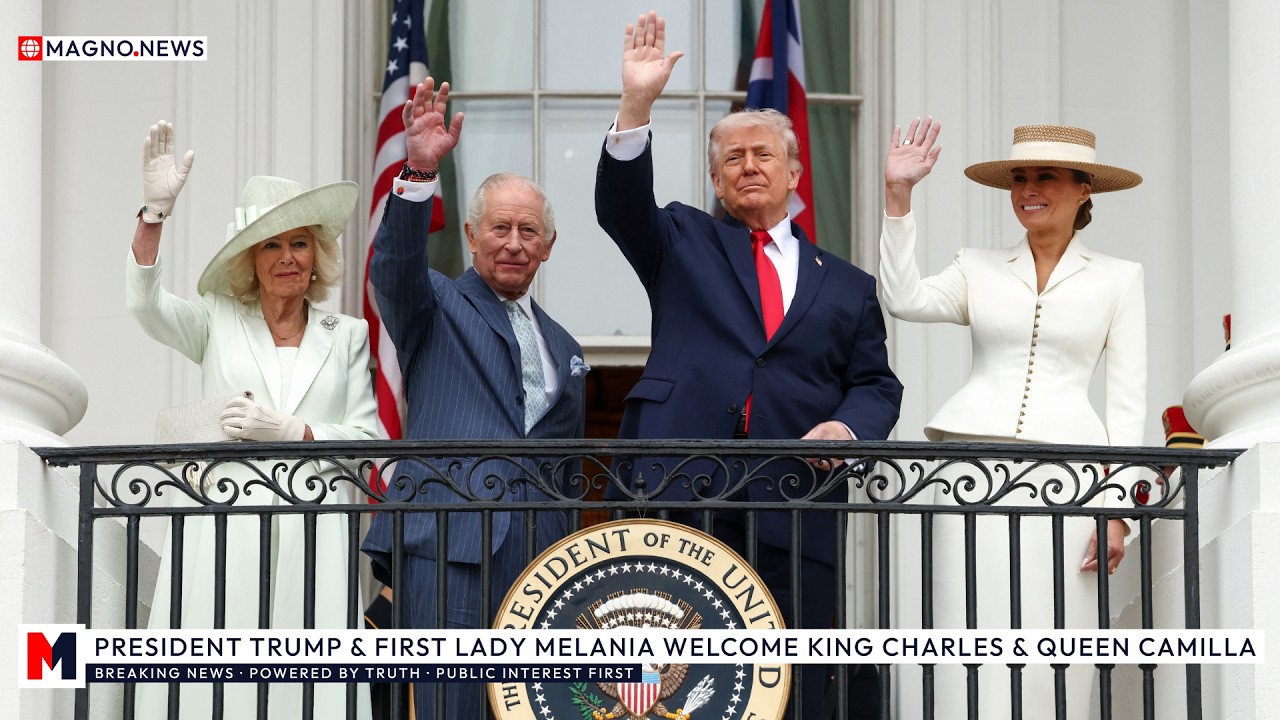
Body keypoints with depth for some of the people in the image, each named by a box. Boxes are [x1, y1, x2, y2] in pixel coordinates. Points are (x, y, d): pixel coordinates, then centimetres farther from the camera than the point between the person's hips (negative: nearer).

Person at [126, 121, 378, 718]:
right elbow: (146, 304, -6)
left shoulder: (349, 337, 16)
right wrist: (155, 209, -18)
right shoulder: (217, 323, 13)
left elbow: (366, 440, 10)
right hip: (224, 529, 0)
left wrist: (291, 431, -6)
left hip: (313, 533, 0)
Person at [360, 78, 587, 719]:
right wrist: (420, 174, -27)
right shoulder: (435, 308, 11)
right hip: (451, 542, -5)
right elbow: (394, 265, -12)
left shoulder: (563, 348, 26)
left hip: (541, 552, 5)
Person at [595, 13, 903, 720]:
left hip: (793, 508, 2)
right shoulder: (684, 243, 16)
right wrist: (636, 107, -17)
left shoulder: (846, 285, 20)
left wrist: (847, 425, -7)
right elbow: (621, 207, -2)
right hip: (679, 496, -1)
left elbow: (876, 385, 17)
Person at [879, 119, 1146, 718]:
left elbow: (1128, 400, 7)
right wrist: (897, 195, -10)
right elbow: (903, 300, -4)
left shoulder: (1118, 278, 11)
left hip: (1062, 479, -1)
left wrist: (1116, 510, -1)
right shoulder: (979, 270, 15)